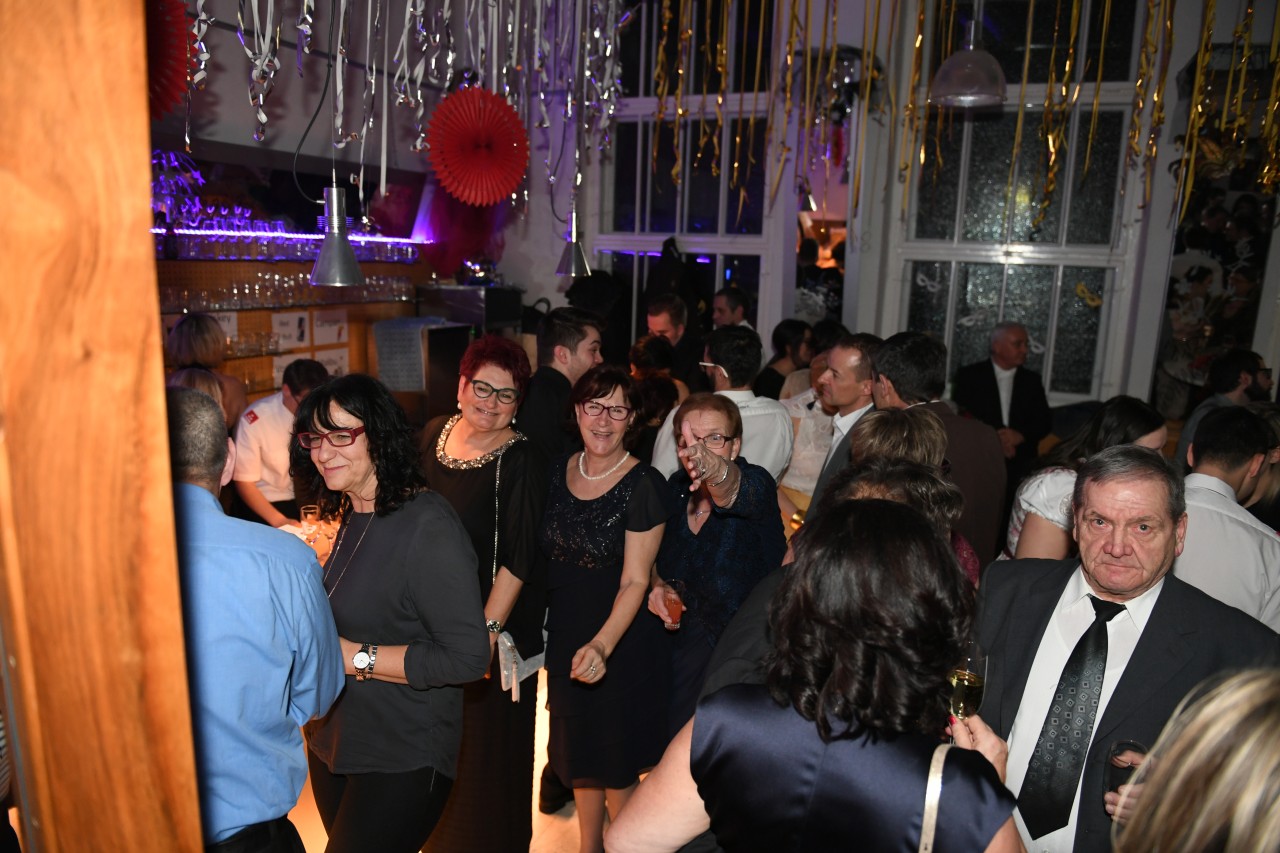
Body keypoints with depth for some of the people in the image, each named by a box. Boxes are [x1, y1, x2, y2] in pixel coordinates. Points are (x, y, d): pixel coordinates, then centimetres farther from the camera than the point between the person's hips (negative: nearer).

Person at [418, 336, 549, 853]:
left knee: (487, 748, 10)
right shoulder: (433, 435, 1)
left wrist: (487, 630, -24)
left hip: (496, 623, -6)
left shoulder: (523, 460, -17)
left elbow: (518, 558, -19)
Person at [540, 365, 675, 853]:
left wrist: (602, 644, -31)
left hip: (620, 644, -5)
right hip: (565, 638, 5)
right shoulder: (557, 470, 0)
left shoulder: (643, 485, -17)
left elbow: (635, 581, -18)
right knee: (579, 755, 22)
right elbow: (542, 555, 9)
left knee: (616, 767, 10)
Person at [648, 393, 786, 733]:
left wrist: (717, 472, -67)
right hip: (685, 648, 5)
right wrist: (658, 585, -7)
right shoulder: (676, 486, -4)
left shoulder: (755, 484, -20)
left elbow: (737, 489, -46)